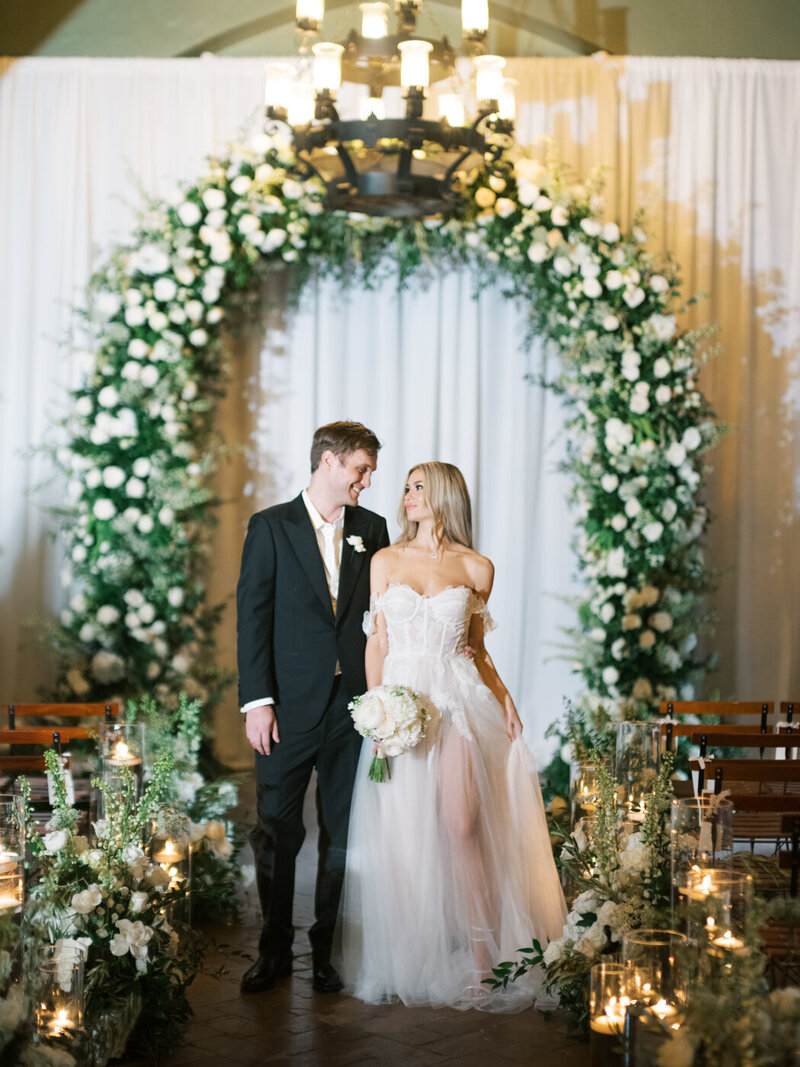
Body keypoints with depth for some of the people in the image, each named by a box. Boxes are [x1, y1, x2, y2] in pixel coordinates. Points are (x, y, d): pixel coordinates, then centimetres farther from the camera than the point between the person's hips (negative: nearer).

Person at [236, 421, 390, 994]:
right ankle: (275, 951, 20)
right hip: (289, 707, -2)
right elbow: (252, 618, -5)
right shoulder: (271, 527, -1)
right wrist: (257, 701, -11)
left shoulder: (372, 529, 9)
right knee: (278, 833, 4)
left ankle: (330, 949, 21)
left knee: (341, 835, 8)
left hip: (352, 705, 3)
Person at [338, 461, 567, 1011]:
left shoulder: (476, 568, 7)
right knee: (403, 835, -2)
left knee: (462, 827, -11)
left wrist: (502, 697, -1)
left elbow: (477, 648, 14)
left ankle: (481, 961, -5)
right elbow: (376, 642, 8)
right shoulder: (386, 561, 10)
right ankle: (411, 963, 8)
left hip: (460, 703, -1)